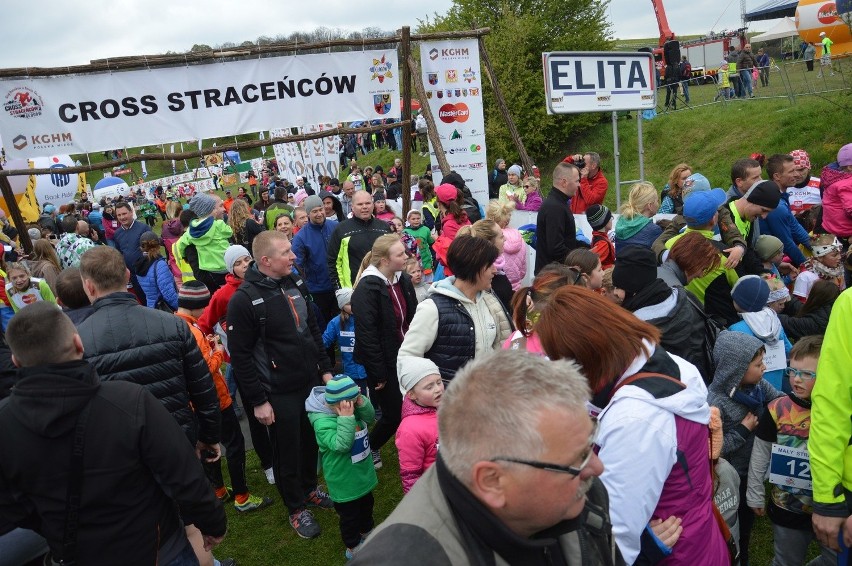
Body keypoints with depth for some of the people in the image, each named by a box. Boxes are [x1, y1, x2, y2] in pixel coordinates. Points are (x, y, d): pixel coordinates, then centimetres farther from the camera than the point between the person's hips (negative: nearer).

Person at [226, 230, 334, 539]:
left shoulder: (295, 284, 2)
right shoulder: (244, 300, -19)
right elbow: (240, 356, -16)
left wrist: (325, 369, 10)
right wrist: (258, 401, -14)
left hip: (311, 384, 6)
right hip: (278, 394, -6)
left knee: (311, 441, 20)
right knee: (287, 452, 10)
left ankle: (309, 489, 44)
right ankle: (296, 508, 31)